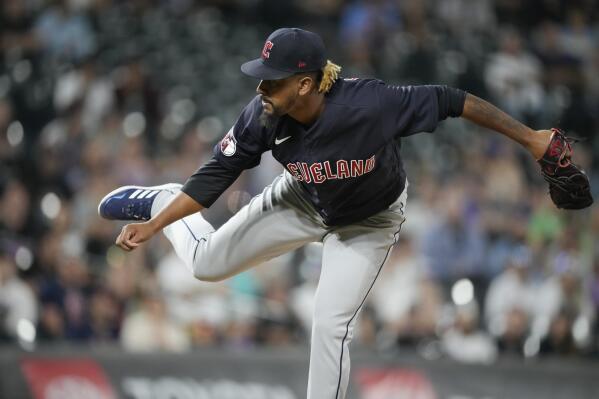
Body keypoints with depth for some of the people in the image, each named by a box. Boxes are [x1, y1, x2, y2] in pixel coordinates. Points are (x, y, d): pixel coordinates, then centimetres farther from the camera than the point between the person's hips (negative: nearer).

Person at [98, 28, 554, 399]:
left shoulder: (369, 104, -42)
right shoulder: (264, 117, -30)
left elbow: (450, 101, -35)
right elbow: (214, 177, -19)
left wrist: (529, 138, -32)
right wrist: (154, 227, -25)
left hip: (367, 224, -3)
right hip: (302, 202, 3)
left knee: (331, 325, -12)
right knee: (207, 262, 6)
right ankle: (159, 202, 38)